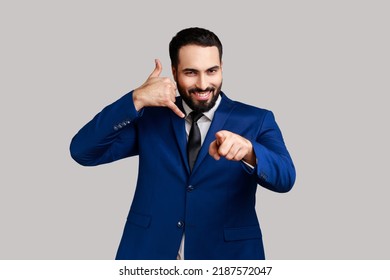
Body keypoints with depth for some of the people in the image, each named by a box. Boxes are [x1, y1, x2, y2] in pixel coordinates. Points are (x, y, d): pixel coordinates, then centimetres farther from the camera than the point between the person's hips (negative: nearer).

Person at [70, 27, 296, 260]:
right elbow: (83, 152, -7)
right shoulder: (150, 115, 2)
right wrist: (137, 100, -17)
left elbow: (285, 178, -17)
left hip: (227, 252, -1)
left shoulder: (256, 120, -3)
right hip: (149, 251, 1)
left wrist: (249, 150, -38)